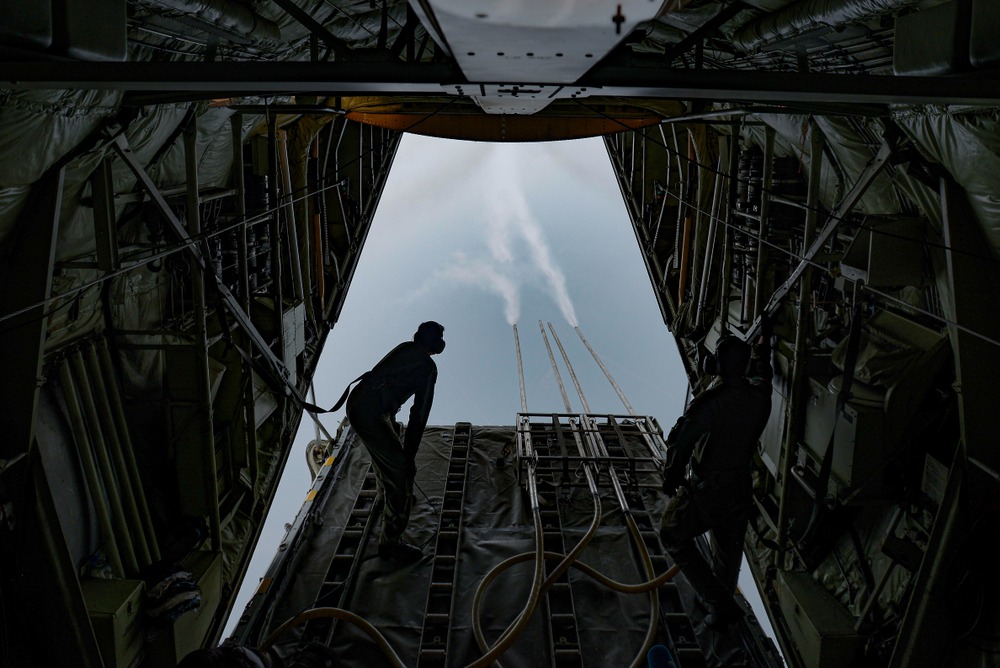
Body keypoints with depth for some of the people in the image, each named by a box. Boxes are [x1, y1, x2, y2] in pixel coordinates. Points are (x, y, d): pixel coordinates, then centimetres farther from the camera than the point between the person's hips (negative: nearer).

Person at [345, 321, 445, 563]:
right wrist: (409, 457, -6)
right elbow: (419, 416, -10)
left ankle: (387, 498, 62)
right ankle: (390, 542, -2)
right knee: (400, 471, -7)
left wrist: (392, 422, 42)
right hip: (370, 413, -10)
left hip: (356, 402, 10)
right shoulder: (427, 366, -8)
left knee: (385, 453, 34)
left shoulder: (405, 349, 18)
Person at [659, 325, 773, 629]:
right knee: (728, 549, 24)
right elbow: (763, 373, 18)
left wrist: (671, 481, -9)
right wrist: (763, 342, 35)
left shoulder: (711, 401, -26)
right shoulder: (760, 395, -6)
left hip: (705, 490, -6)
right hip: (741, 487, 6)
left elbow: (680, 442, -25)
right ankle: (723, 602, 45)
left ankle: (720, 603, 10)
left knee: (674, 537, 13)